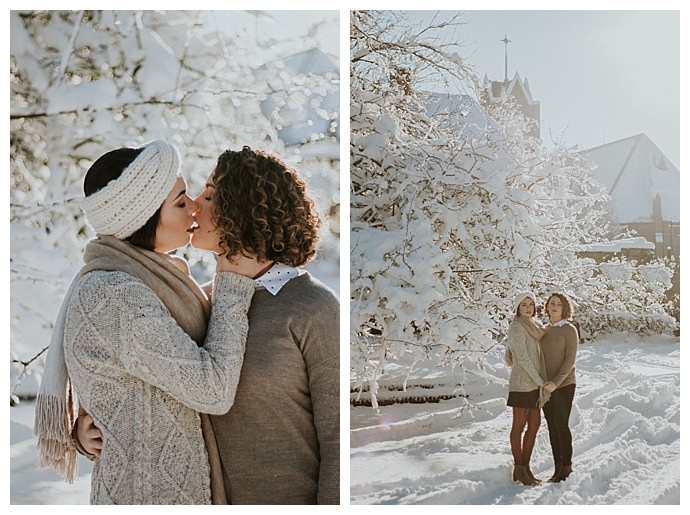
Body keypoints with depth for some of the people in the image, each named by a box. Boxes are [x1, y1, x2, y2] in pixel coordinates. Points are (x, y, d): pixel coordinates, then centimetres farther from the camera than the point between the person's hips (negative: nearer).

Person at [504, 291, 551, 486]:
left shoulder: (533, 326, 14)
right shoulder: (517, 327, -11)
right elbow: (522, 357, -15)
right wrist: (540, 381, -13)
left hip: (535, 383, 8)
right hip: (522, 383, -8)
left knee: (534, 425, 8)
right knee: (519, 426, -1)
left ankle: (526, 467, 15)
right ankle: (519, 469, 5)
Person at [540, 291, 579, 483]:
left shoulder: (569, 330, -7)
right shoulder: (544, 330, 10)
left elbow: (570, 360, -12)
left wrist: (556, 382, -19)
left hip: (564, 384, -5)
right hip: (546, 386, 6)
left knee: (561, 425, -6)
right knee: (552, 426, 7)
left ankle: (567, 465, 7)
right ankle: (558, 467, 14)